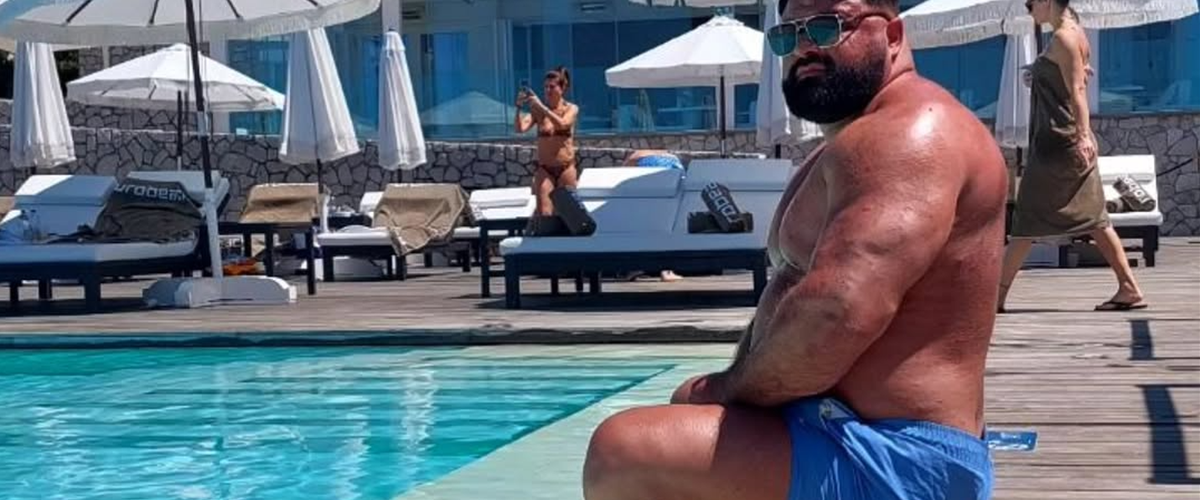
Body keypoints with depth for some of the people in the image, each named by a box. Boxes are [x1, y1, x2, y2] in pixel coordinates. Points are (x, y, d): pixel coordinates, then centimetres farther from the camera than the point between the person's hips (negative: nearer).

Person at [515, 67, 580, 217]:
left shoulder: (571, 109, 0)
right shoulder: (537, 111, 2)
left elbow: (562, 123, -21)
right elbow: (520, 129, -12)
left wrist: (541, 106, -27)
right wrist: (519, 107, -26)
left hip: (566, 168, 0)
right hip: (544, 169, 0)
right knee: (544, 215, -9)